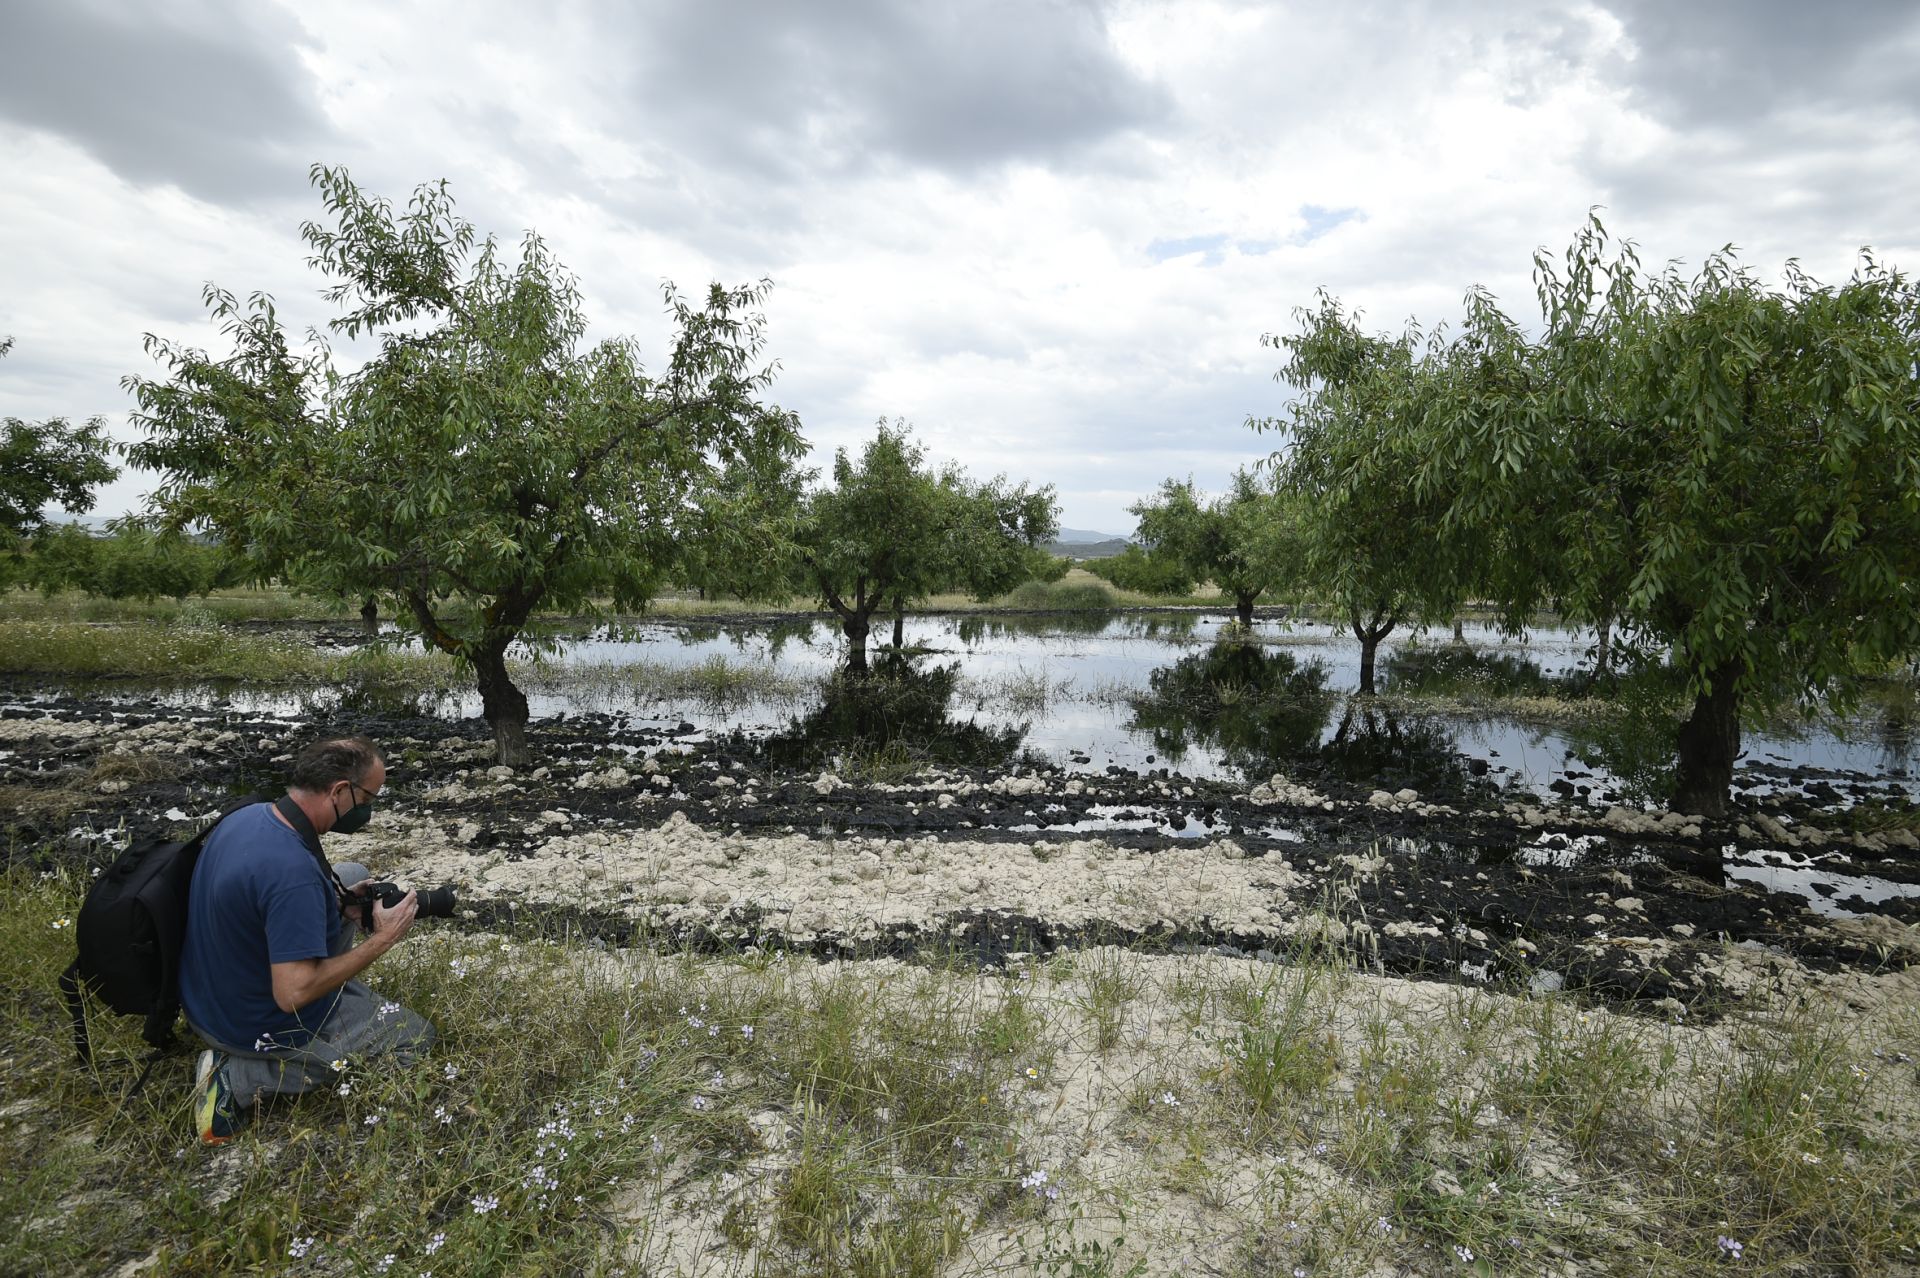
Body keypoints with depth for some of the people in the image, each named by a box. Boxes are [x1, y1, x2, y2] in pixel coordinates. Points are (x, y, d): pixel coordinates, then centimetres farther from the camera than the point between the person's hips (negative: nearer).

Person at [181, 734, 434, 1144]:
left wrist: (340, 903, -1)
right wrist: (382, 940, -23)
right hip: (258, 1026, -9)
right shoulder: (294, 871, -36)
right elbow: (293, 994, -34)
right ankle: (242, 1076, -1)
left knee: (355, 874, 15)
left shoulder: (247, 816, -7)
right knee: (415, 1037, 7)